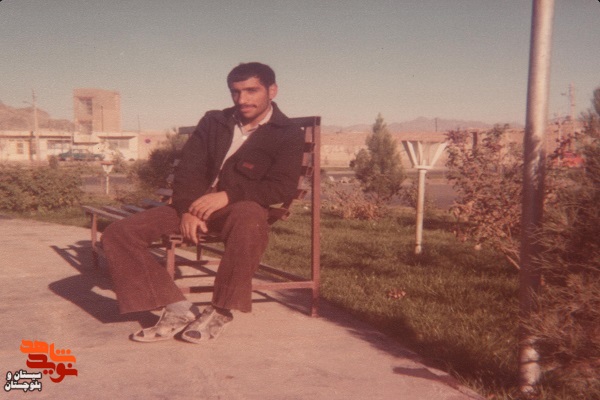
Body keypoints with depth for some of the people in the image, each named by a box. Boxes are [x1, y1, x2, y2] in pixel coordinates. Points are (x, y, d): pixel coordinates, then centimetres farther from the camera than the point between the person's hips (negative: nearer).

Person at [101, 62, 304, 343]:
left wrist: (228, 195, -21)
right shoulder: (213, 122, 16)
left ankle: (220, 311, -26)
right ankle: (177, 309, -16)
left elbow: (282, 188, -9)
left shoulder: (288, 135, 3)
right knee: (119, 233, -13)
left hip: (241, 208, -4)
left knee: (248, 217, -43)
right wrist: (188, 209, -11)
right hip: (196, 205, 5)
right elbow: (188, 169, 8)